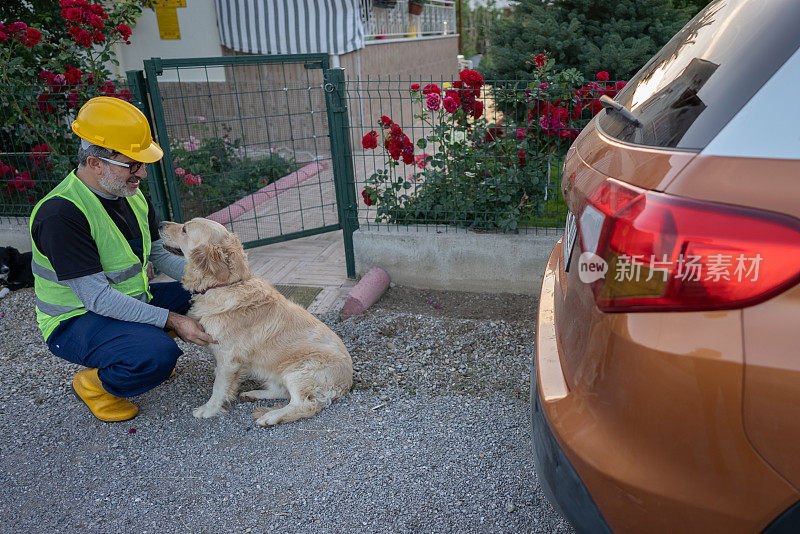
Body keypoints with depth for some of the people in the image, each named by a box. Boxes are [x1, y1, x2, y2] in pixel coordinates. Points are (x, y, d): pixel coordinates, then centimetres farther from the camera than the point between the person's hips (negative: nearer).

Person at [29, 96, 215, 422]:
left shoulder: (131, 195, 0)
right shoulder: (60, 214, -26)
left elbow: (160, 256, 7)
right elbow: (97, 297, -29)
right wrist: (171, 319, -32)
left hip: (131, 301, 8)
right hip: (77, 319, -8)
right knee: (158, 355, -34)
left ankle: (147, 345, 14)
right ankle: (92, 384, -1)